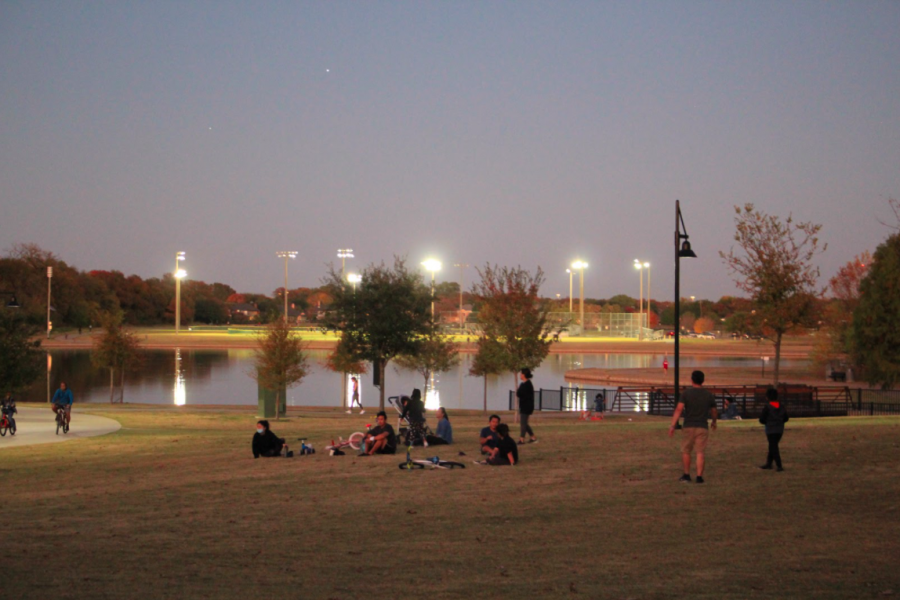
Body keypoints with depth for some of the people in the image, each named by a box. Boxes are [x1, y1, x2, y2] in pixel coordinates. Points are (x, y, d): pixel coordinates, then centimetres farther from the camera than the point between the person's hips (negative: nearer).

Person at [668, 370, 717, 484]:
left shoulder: (687, 393, -5)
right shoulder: (709, 395, 4)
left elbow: (679, 409, -13)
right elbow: (714, 412, 16)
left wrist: (673, 426, -12)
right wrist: (714, 422, 36)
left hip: (688, 427, -1)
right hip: (702, 427, 1)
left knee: (686, 451, 13)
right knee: (700, 452, 1)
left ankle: (687, 475, 16)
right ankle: (699, 476, -4)